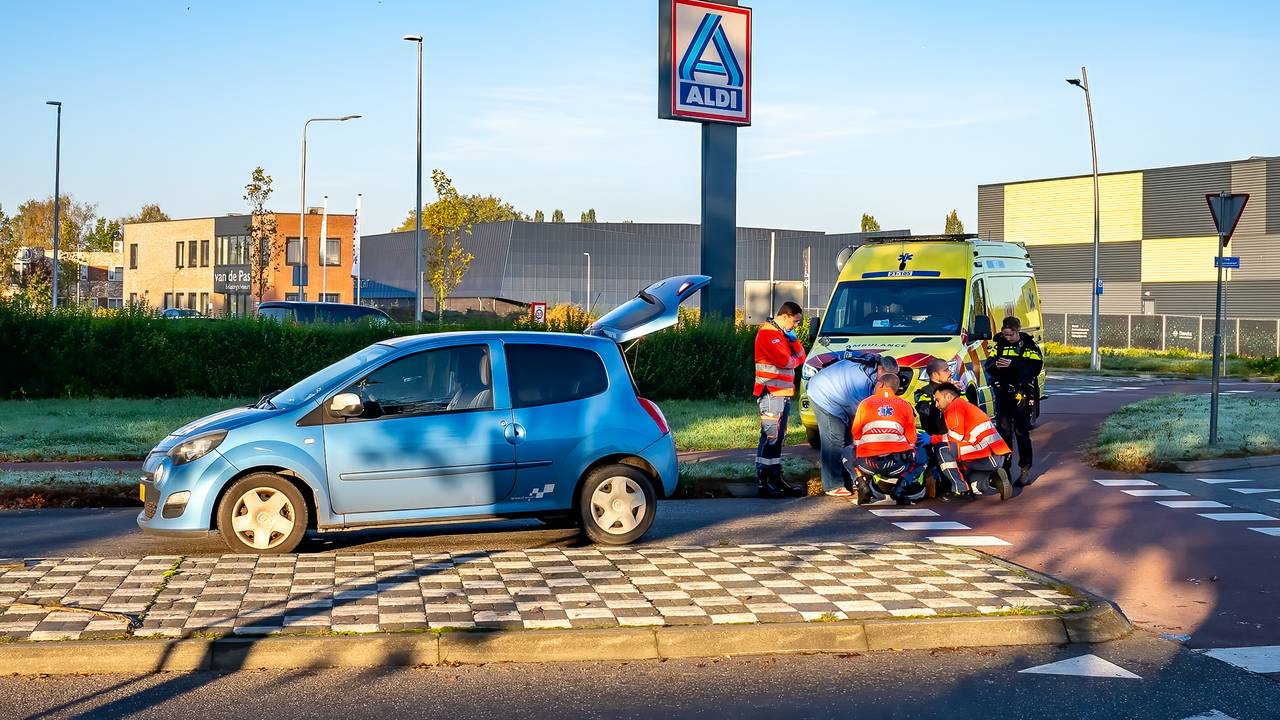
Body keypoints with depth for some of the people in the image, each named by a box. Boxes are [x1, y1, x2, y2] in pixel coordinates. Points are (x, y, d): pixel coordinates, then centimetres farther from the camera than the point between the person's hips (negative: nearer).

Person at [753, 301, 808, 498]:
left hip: (783, 393, 10)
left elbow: (801, 357, 19)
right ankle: (762, 482, -13)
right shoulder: (767, 333, -11)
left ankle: (776, 478, 20)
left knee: (779, 437, 13)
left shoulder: (782, 334, 21)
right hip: (770, 394, -10)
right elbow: (784, 360, -20)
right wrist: (795, 360, 1)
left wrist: (794, 340, 1)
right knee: (770, 437, -12)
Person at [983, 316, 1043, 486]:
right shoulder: (1000, 345, 12)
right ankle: (1004, 468, 14)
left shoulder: (1029, 346, -1)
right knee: (1003, 432, 5)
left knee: (1022, 433, -5)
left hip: (1022, 395, -4)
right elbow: (988, 366, 8)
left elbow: (1035, 367, -15)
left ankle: (1025, 470, 2)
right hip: (1003, 394, 4)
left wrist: (1012, 364, -24)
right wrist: (995, 364, -16)